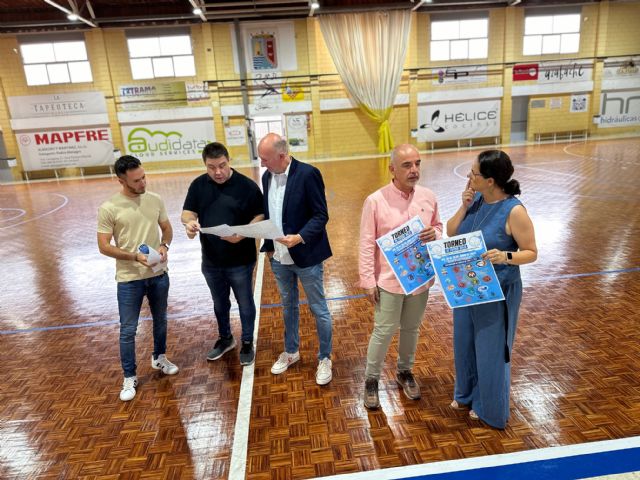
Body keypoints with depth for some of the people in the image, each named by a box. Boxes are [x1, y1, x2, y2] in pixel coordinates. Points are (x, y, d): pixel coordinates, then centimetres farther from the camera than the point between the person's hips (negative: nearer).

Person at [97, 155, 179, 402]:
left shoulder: (155, 200, -2)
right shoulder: (109, 208, -14)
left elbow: (167, 228, 9)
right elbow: (104, 246, -11)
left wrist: (164, 246, -12)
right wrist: (135, 256, -22)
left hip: (158, 275, 4)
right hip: (129, 279, -4)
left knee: (160, 320, 20)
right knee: (128, 330, 5)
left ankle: (159, 358, 43)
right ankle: (129, 378, 22)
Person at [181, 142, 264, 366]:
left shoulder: (247, 186, -12)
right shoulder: (198, 185, 0)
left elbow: (260, 218, -10)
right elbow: (187, 212, 2)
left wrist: (242, 234, -28)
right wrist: (189, 222, -23)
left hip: (240, 261, -4)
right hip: (211, 261, 4)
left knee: (245, 303, 12)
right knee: (220, 303, 22)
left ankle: (247, 343, 32)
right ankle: (225, 338, 44)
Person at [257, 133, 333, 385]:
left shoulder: (308, 173, -16)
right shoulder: (267, 176, 4)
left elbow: (321, 215, -15)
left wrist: (300, 237, -27)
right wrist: (268, 246, 6)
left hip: (306, 256, -6)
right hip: (279, 257, 6)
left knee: (319, 309, 8)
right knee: (289, 305, 21)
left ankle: (325, 358, 26)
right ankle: (291, 351, 40)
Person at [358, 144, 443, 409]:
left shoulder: (428, 197, -2)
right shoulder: (375, 201, -14)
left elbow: (438, 227, 12)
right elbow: (367, 245, -11)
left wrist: (434, 234, -13)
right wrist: (368, 281, -11)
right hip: (389, 280, -4)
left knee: (411, 329, 19)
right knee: (383, 331, 5)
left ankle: (404, 371, 41)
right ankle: (371, 379, 26)